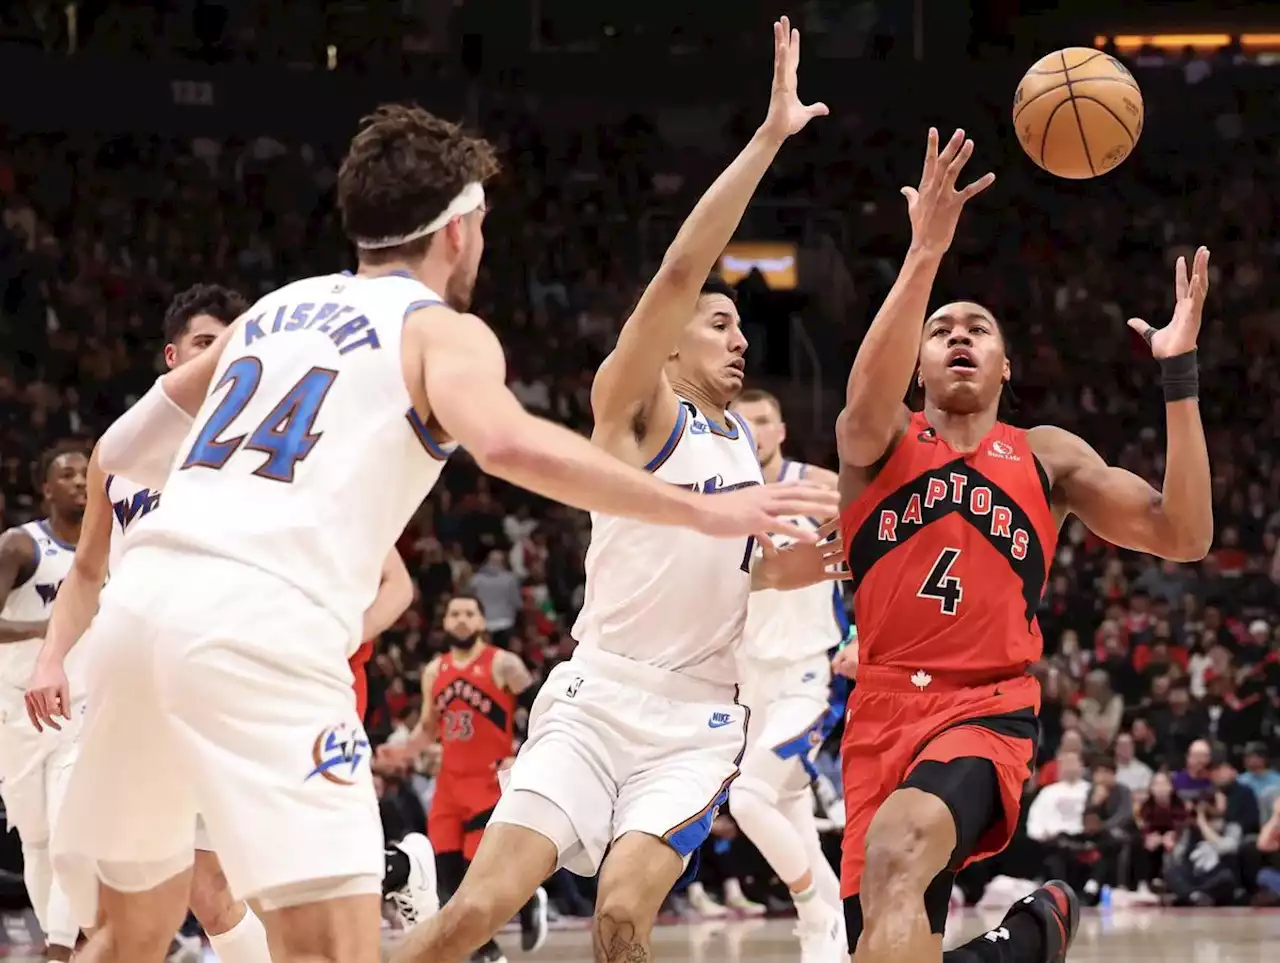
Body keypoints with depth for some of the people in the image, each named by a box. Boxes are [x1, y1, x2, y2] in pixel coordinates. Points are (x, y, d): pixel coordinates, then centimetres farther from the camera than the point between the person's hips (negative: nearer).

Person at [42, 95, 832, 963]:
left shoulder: (273, 309, 26)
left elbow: (121, 450, 33)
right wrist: (703, 511, -12)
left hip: (141, 596, 7)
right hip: (261, 626, -7)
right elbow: (508, 443, -16)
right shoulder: (441, 329, 7)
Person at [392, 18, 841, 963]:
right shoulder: (633, 405, -3)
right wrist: (769, 138, -21)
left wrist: (784, 567, 8)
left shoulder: (746, 442, 17)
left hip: (698, 722, 4)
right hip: (599, 699, -4)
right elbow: (680, 273, -18)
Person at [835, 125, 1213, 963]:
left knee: (899, 846, -36)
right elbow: (868, 403, -19)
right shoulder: (878, 441, 9)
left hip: (990, 711, -2)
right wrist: (927, 253, -32)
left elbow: (1185, 536, 3)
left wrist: (1180, 375, -5)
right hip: (886, 707, 2)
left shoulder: (1047, 456, 13)